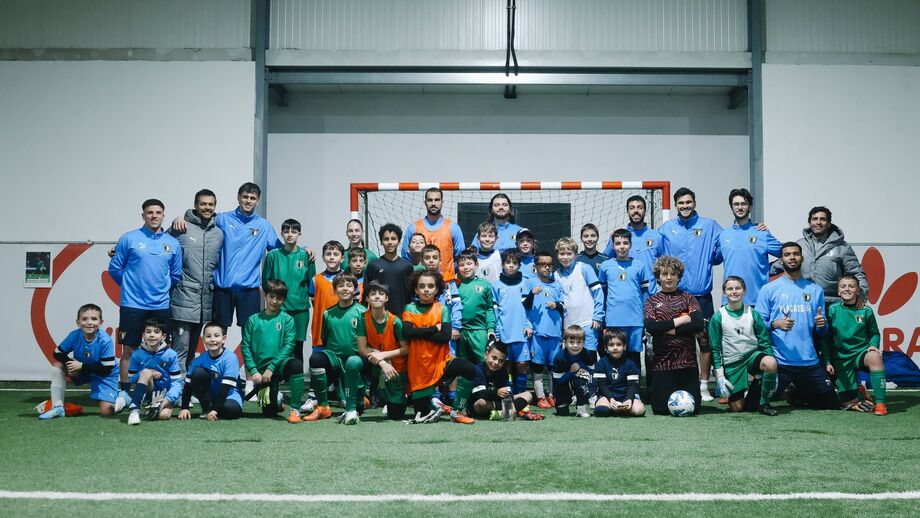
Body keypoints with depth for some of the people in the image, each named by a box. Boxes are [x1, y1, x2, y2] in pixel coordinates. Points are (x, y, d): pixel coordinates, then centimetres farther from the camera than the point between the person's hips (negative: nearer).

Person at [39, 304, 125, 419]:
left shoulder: (105, 341, -30)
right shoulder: (74, 335, -19)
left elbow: (106, 369, -26)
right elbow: (58, 354, -7)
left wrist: (82, 365, -27)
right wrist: (70, 363, -26)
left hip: (105, 375, -5)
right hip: (82, 371, 5)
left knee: (106, 411, -19)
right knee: (57, 365, -16)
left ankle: (122, 398, 18)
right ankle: (58, 407, -8)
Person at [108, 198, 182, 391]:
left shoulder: (173, 243, 6)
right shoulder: (129, 239, -2)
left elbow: (176, 275, 13)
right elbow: (115, 268, 3)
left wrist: (161, 289, 11)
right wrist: (131, 286, 9)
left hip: (161, 306, 3)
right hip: (132, 304, -3)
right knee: (129, 350, 2)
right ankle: (125, 393, 9)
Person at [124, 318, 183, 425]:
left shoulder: (171, 355, -12)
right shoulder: (137, 355, -6)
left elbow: (176, 381, -11)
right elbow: (131, 378, 3)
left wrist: (168, 399, -26)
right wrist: (148, 373, -17)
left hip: (166, 393, -2)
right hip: (148, 392, 2)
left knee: (164, 415, -31)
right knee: (146, 372, -29)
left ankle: (158, 406, 2)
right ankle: (134, 409, -31)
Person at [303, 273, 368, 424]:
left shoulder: (361, 312, 0)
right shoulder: (328, 314, 12)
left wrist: (364, 355, -12)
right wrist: (330, 359, 7)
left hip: (355, 357, -3)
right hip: (334, 357, 3)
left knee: (353, 363, -38)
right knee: (315, 358, -29)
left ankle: (352, 410, -25)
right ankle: (323, 407, -16)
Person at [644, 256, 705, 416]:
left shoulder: (688, 298, 8)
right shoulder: (652, 301, 8)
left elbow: (698, 324, -9)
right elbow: (651, 327, -10)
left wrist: (666, 329, -11)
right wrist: (680, 320, -9)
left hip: (687, 361, 0)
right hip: (662, 362, 0)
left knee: (691, 408, 1)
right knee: (661, 408, 0)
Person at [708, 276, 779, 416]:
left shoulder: (752, 313, 1)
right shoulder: (718, 317, -4)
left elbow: (764, 341, 4)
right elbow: (715, 349, -1)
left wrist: (772, 370, -4)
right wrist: (719, 377, -6)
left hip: (752, 355, 1)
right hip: (731, 364, -1)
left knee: (770, 363, -33)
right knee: (737, 408, -7)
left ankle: (763, 403, -9)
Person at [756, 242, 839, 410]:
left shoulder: (815, 290, 10)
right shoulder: (768, 289, 2)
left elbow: (821, 332, 12)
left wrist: (822, 325, -11)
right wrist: (775, 324, -22)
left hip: (809, 361, 3)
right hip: (779, 360, -3)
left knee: (832, 405, 7)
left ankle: (798, 397, 32)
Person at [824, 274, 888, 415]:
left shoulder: (866, 311, -3)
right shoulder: (832, 310, -5)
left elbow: (874, 333, 10)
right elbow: (825, 338, -2)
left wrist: (873, 344, -11)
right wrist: (827, 361, -4)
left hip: (861, 352, 0)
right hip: (841, 358, 0)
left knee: (875, 358, -38)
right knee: (849, 404, -1)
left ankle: (880, 403, -30)